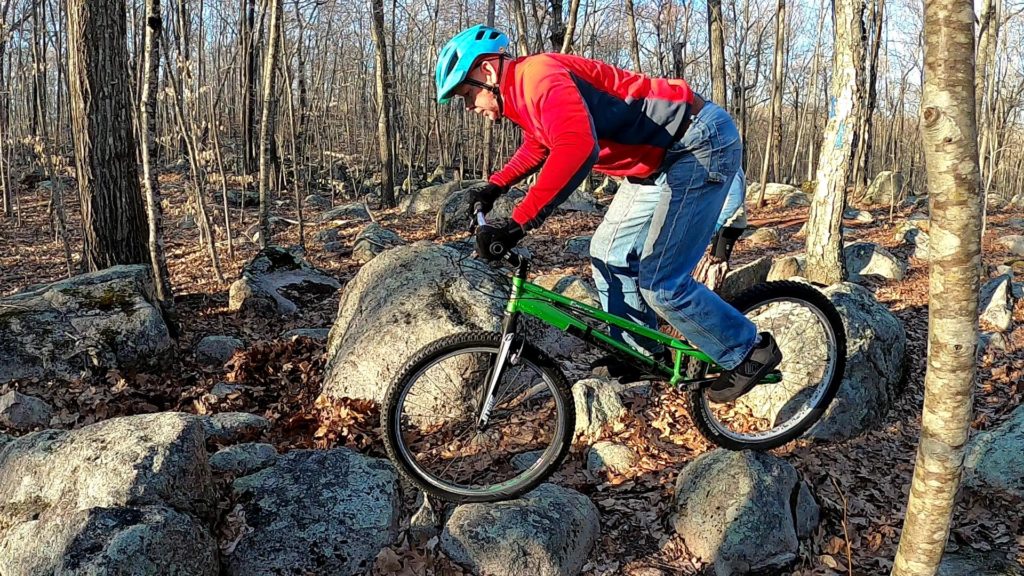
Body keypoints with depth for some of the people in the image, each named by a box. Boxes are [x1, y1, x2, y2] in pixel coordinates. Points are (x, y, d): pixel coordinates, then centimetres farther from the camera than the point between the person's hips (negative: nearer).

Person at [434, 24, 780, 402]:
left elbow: (577, 147, -40)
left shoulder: (536, 75, -21)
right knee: (609, 255, 13)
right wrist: (495, 186, 21)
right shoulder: (520, 94, 11)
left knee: (659, 281, -10)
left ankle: (750, 351, 10)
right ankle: (642, 354, 27)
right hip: (662, 158, 10)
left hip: (702, 143, -10)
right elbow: (537, 147, 33)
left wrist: (517, 224, -41)